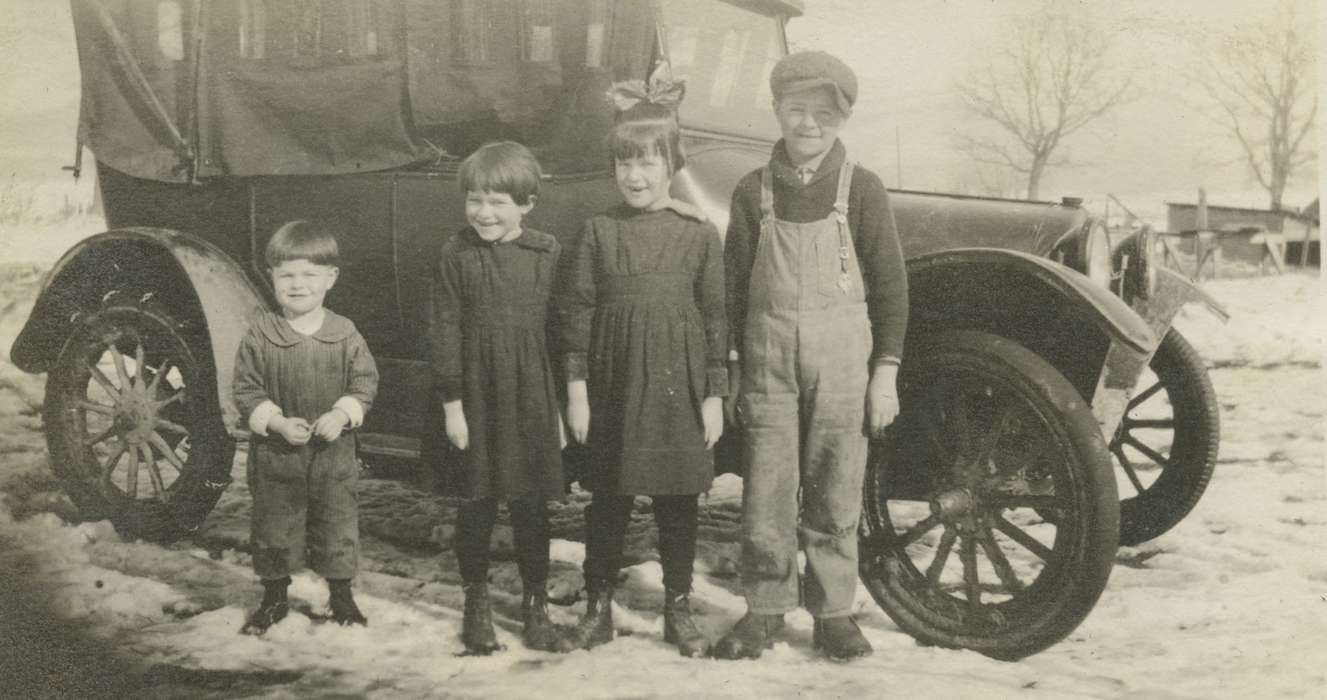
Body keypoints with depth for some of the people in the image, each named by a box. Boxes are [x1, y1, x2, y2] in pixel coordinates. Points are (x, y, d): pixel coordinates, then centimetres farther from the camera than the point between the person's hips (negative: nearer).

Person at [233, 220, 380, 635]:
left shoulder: (345, 335, -4)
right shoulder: (260, 334, -7)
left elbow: (365, 383, 0)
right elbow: (246, 390, -4)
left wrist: (342, 414, -17)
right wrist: (278, 422, -18)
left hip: (334, 454, 1)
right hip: (276, 456, 0)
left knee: (338, 528, 11)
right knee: (274, 530, 11)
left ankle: (342, 597, 29)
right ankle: (274, 599, 29)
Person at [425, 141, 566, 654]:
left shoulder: (547, 252, -1)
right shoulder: (457, 254, -5)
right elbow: (444, 333, -4)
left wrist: (563, 404, 4)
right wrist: (451, 404, -6)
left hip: (533, 397, 1)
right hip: (477, 396, -1)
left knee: (531, 503, 9)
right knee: (477, 502, 8)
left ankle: (536, 602, 22)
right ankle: (476, 604, 23)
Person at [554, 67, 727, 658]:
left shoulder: (699, 234, -1)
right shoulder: (599, 232, 1)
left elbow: (715, 317, 1)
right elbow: (577, 311, 2)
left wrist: (715, 394, -1)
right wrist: (577, 387, -2)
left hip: (678, 386, -1)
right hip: (614, 382, 1)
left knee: (677, 498, 8)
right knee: (608, 498, 8)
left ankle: (678, 609, 22)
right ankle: (598, 608, 21)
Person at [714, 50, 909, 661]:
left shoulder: (860, 189, 0)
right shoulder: (752, 192, 4)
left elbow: (889, 285, 1)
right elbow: (736, 285, 7)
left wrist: (886, 371, -2)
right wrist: (736, 368, 4)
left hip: (841, 359, -1)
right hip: (768, 358, 1)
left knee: (833, 493, 6)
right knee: (766, 489, 5)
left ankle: (833, 613, 18)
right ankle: (763, 611, 18)